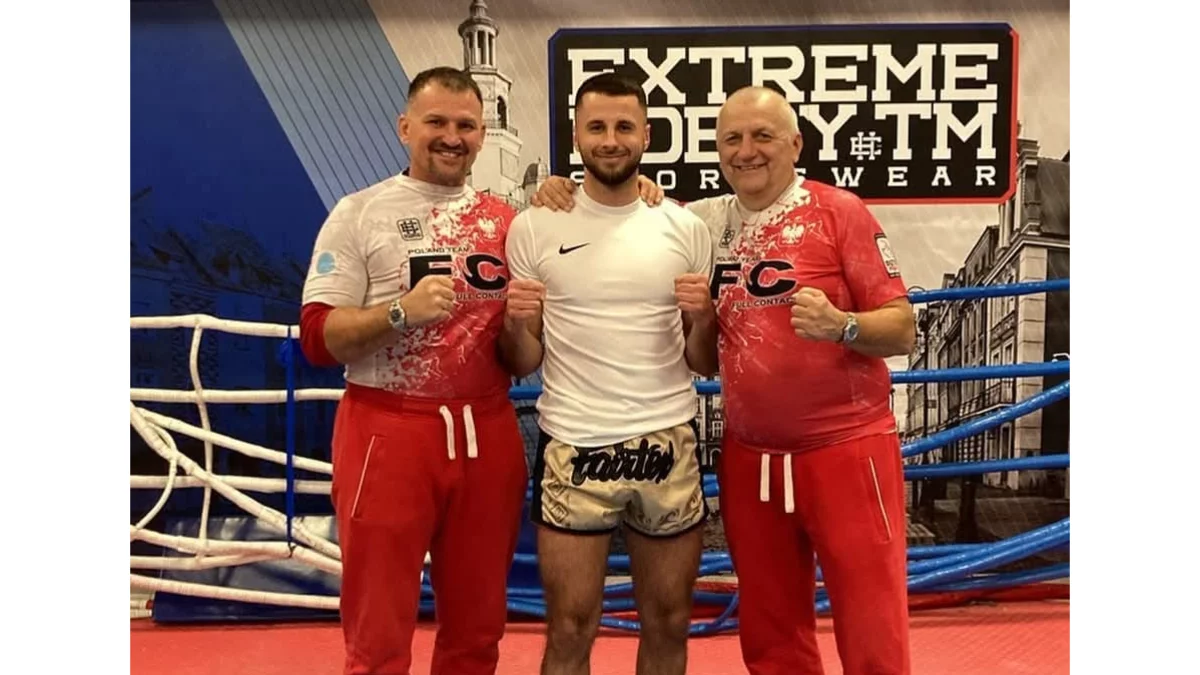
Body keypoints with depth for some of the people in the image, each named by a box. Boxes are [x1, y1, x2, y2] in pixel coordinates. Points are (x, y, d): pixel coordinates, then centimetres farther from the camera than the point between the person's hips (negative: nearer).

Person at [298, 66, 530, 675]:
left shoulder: (504, 220, 10)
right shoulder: (360, 213, -1)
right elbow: (318, 338, -7)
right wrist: (402, 310, -22)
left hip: (487, 434, 4)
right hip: (388, 432, -3)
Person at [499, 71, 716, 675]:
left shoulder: (686, 228, 3)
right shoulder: (535, 228, 0)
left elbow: (705, 364, 7)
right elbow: (523, 362, 4)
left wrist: (702, 320, -13)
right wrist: (516, 323, -17)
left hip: (668, 446, 2)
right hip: (572, 448, -1)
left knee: (668, 624, 15)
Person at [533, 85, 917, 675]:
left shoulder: (838, 211, -5)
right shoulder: (705, 221, 7)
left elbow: (902, 330, -6)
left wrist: (840, 325, -25)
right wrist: (568, 193, 1)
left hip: (846, 449, -4)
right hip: (749, 456, 4)